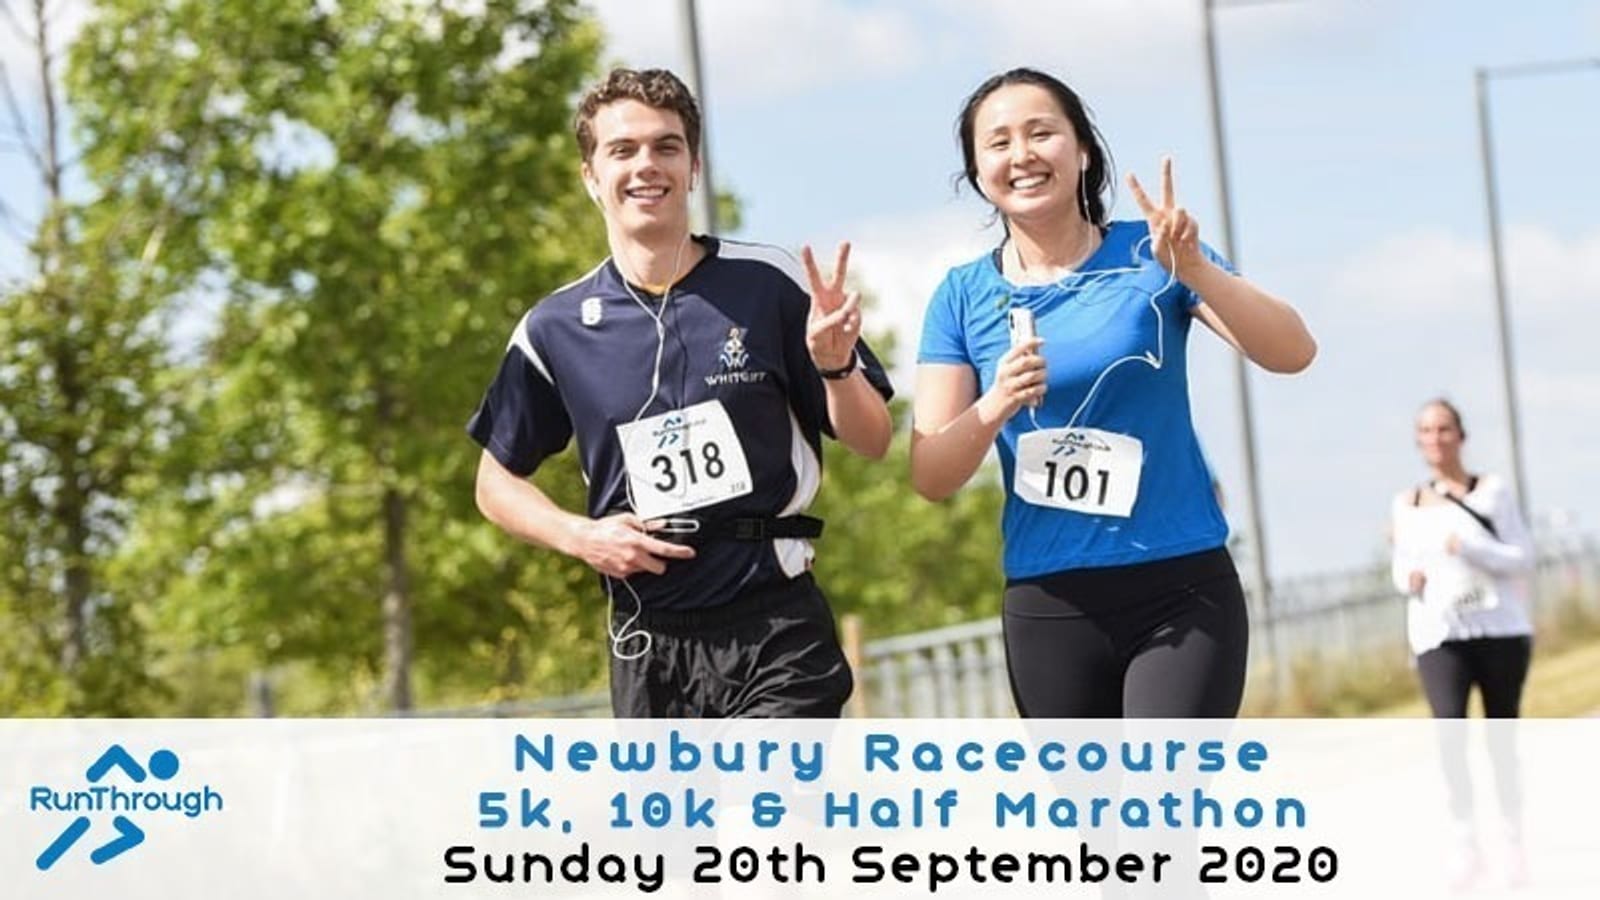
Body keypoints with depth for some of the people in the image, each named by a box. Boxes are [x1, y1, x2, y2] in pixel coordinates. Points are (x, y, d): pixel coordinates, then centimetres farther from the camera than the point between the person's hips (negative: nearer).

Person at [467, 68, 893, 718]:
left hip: (776, 629, -3)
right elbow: (497, 481, 16)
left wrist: (837, 367, -16)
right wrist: (580, 535, -3)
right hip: (647, 645, 3)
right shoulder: (556, 329, 4)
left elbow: (871, 442, 5)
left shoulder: (770, 285, -1)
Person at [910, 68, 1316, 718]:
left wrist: (1193, 269, -25)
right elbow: (930, 477, -1)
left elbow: (1292, 352, -10)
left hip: (1182, 593, -2)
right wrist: (993, 408, -21)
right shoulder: (965, 296, 3)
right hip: (1049, 607, 3)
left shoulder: (1151, 255, 0)